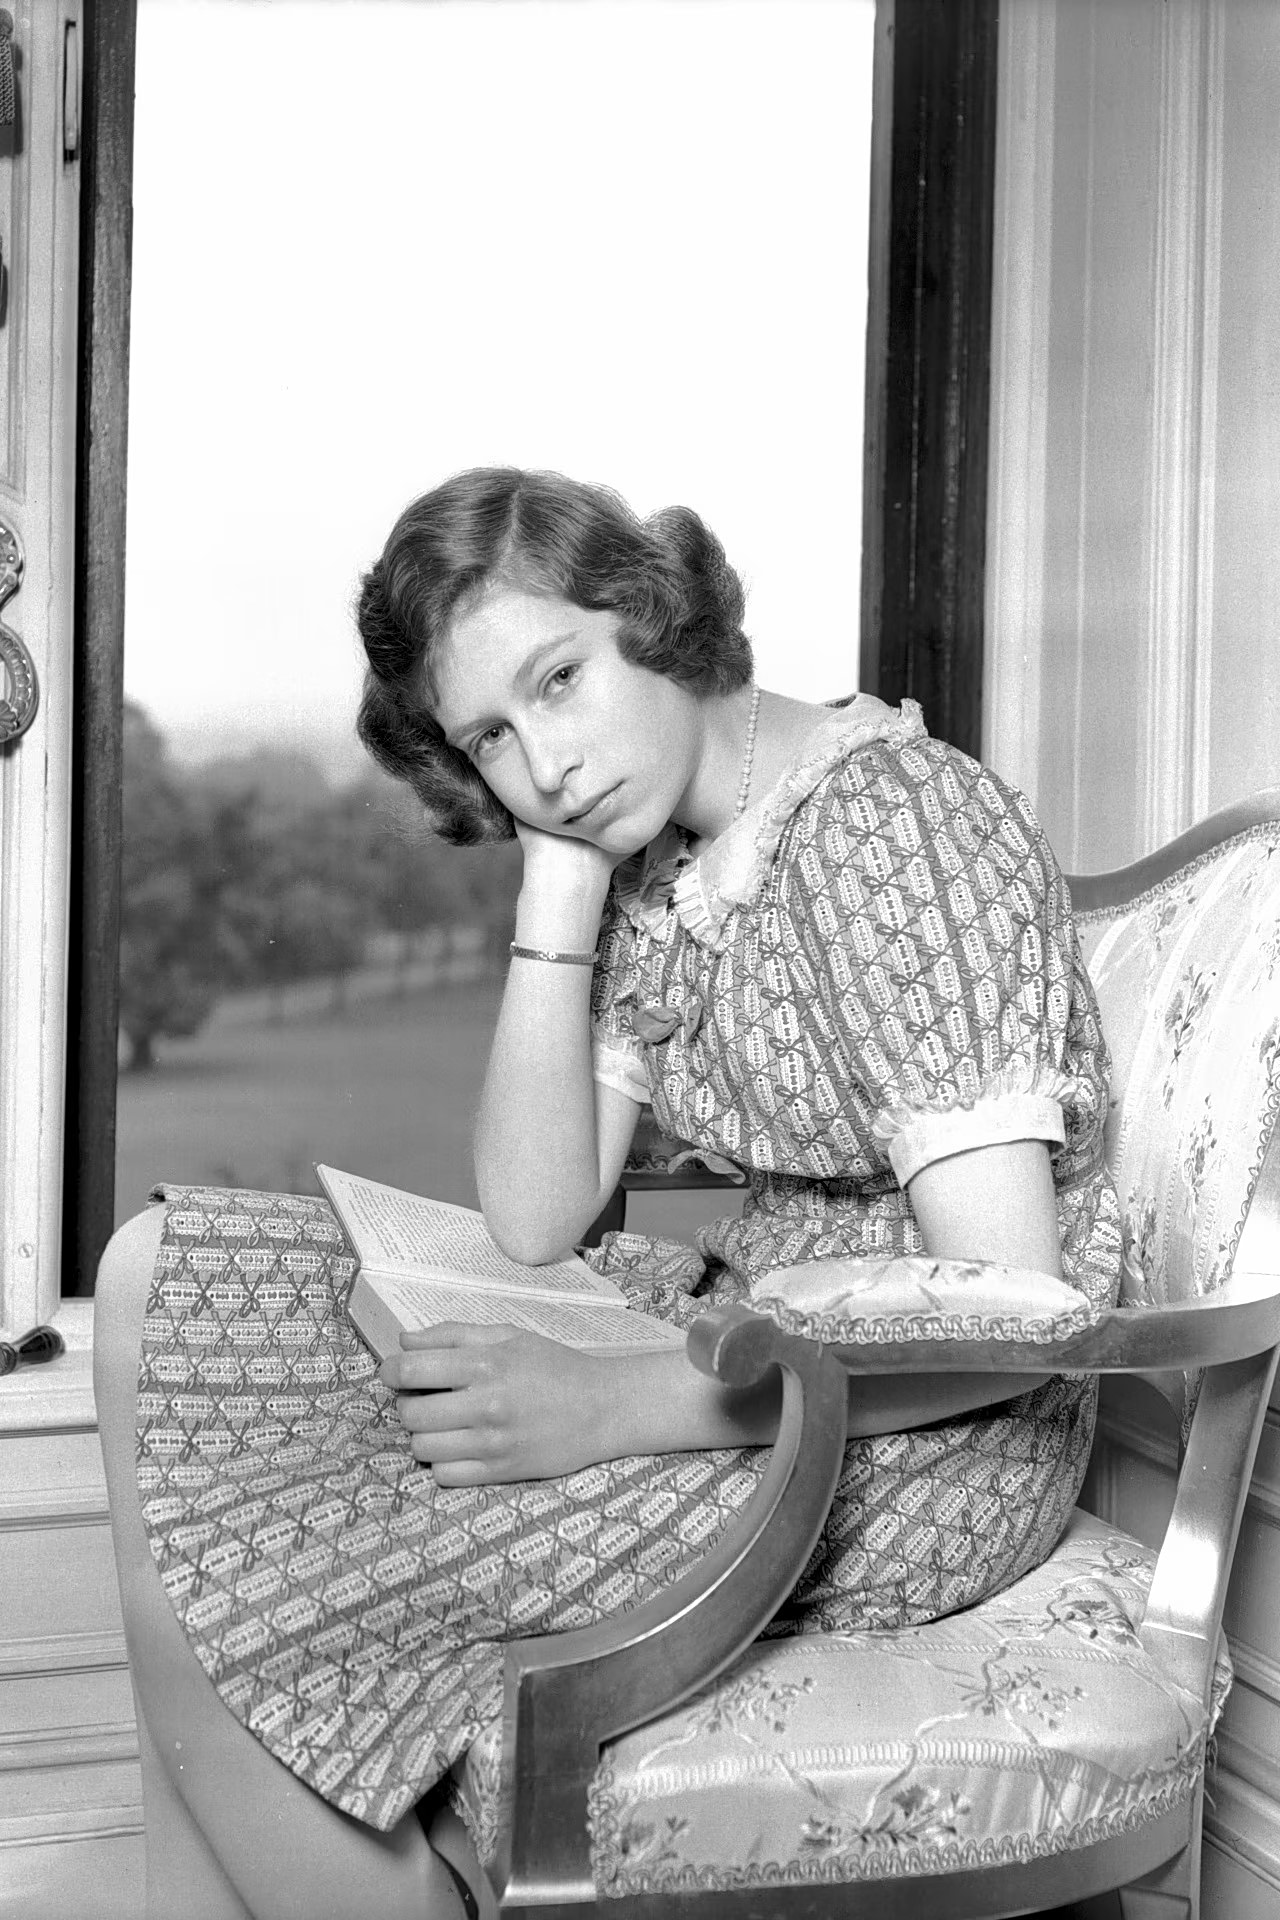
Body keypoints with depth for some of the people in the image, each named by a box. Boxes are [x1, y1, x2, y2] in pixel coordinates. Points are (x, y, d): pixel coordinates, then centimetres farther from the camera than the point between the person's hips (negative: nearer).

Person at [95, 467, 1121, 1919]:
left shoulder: (888, 826, -19)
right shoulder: (656, 860, 7)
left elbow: (1016, 1312, -24)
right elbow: (531, 1226, -1)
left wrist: (617, 1406, -25)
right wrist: (558, 879, -6)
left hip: (922, 1435, -9)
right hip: (740, 1330, 9)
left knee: (199, 1578, -17)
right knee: (166, 1281, 3)